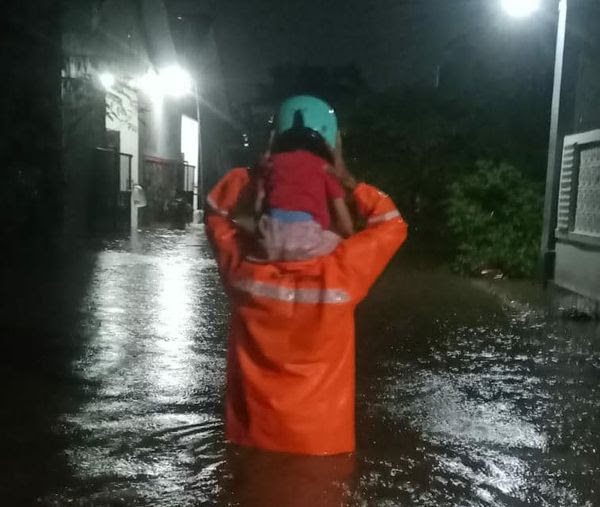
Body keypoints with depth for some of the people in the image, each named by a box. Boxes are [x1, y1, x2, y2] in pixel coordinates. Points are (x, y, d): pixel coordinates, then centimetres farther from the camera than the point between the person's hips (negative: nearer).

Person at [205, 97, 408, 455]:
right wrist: (346, 179, -9)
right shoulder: (339, 276, -25)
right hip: (322, 440, -1)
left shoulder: (244, 273, -20)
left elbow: (216, 212, 1)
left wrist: (253, 172, -8)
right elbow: (392, 225, -7)